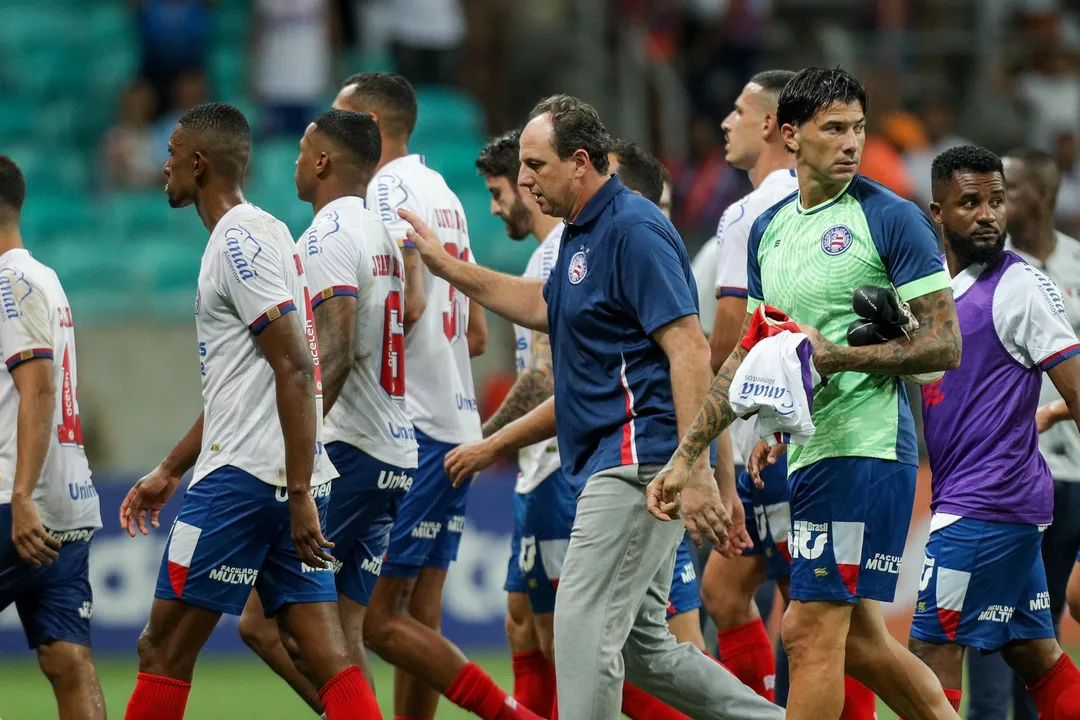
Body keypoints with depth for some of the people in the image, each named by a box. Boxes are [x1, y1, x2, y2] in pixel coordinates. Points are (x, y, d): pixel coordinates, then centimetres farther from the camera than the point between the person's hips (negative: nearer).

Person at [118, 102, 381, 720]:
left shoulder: (241, 240, -11)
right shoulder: (263, 233, 21)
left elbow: (294, 368, -19)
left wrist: (299, 495, -23)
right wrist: (169, 472, 33)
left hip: (242, 480, -10)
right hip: (294, 482, 10)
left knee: (164, 649, -2)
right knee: (327, 656, 1)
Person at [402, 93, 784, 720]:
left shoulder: (633, 229, -14)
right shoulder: (582, 233, 16)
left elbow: (689, 349, -20)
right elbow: (545, 307, 36)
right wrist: (448, 267, 30)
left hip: (639, 457, -11)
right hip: (613, 463, 11)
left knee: (585, 628, -11)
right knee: (642, 644, 11)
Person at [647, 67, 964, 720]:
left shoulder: (892, 218, -6)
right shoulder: (768, 229, 15)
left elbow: (944, 345, -9)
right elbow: (753, 355, 23)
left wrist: (837, 355, -17)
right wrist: (687, 456, 19)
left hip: (865, 448, -8)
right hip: (807, 453, 8)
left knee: (812, 630, -9)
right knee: (857, 640, 10)